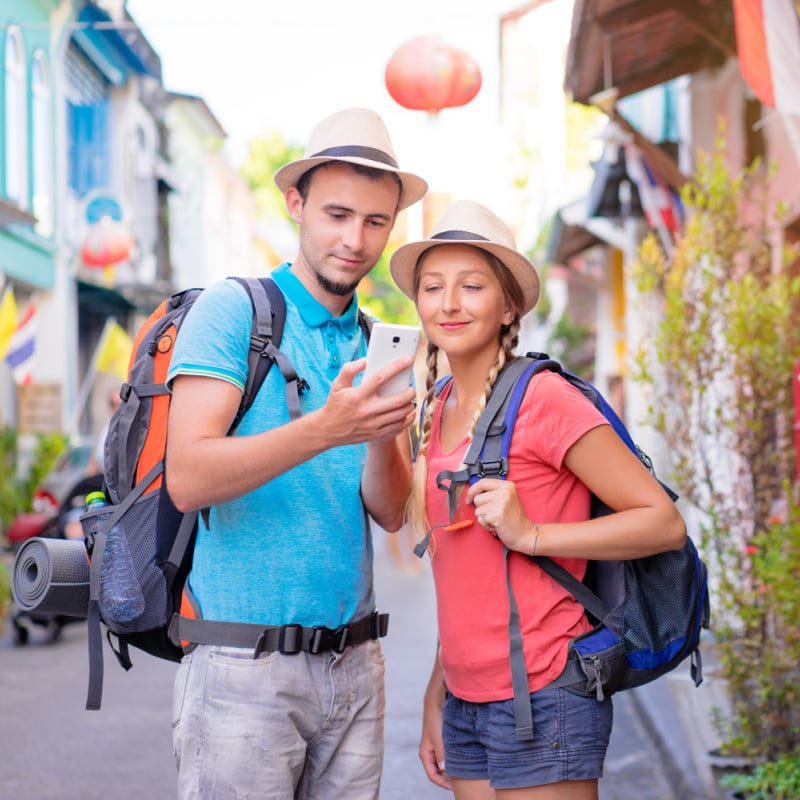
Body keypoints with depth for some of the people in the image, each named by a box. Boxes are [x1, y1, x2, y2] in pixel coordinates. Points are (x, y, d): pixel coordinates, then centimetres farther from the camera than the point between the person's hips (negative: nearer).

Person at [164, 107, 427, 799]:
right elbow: (187, 478, -16)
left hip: (353, 663, 6)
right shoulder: (233, 309, -6)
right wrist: (324, 430, -28)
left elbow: (390, 512, 6)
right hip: (244, 665, -6)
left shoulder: (378, 347, 13)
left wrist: (382, 440, -16)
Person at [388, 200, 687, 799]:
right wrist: (436, 698, 14)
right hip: (466, 703, 7)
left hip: (542, 700, -6)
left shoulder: (543, 398, -11)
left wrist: (531, 533, -20)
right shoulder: (438, 411, 10)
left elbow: (665, 522, -13)